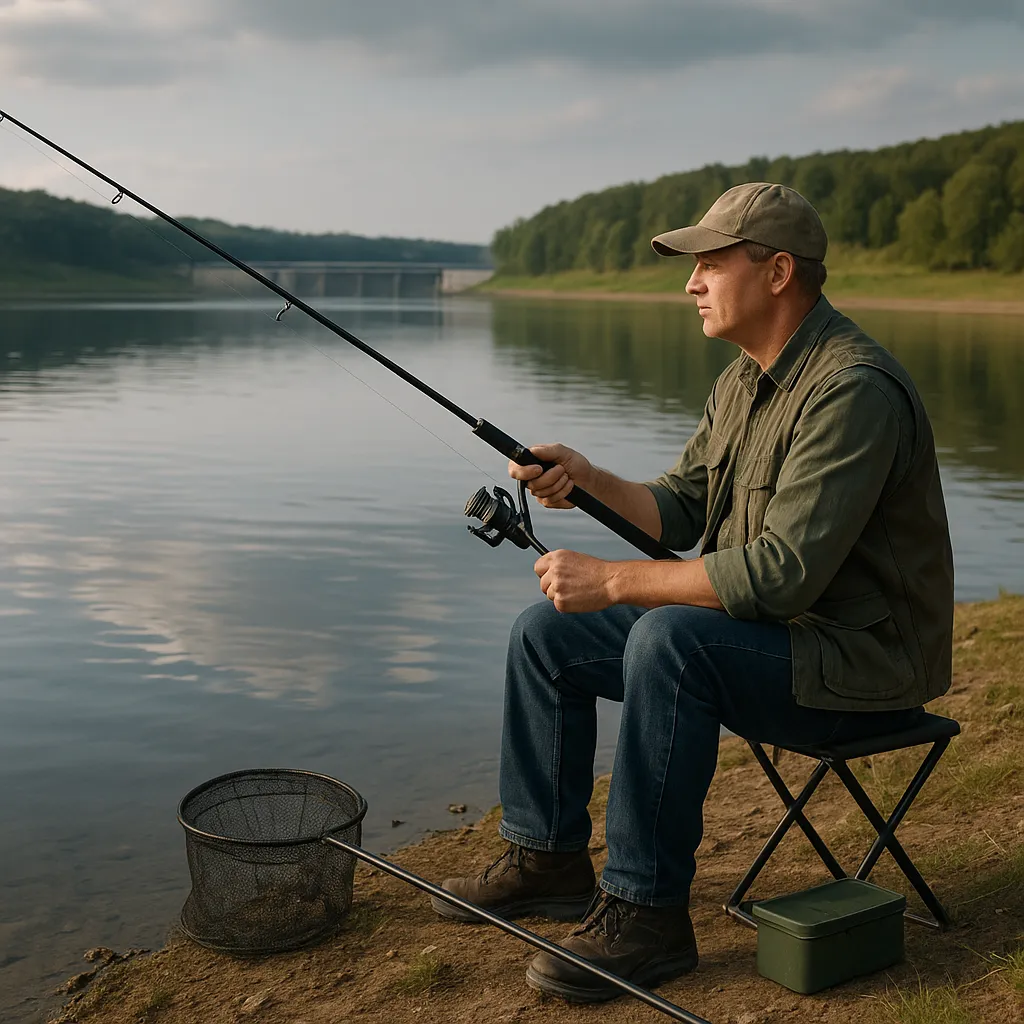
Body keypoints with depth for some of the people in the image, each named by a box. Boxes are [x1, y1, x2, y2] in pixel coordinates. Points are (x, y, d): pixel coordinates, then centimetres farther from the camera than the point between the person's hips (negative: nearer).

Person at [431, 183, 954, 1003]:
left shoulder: (854, 391, -24)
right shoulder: (744, 380, 7)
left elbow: (785, 572, -32)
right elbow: (681, 511, 11)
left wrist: (613, 581, -27)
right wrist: (592, 482, -8)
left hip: (858, 659, -10)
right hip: (764, 632, 10)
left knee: (670, 640, -35)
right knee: (548, 633, 4)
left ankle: (647, 912, -21)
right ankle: (546, 859, 15)